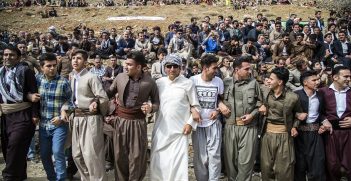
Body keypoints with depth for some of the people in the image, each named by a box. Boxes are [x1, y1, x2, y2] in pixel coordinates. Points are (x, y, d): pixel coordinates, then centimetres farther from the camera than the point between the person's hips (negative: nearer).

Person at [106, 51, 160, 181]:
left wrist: (151, 108, -19)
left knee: (136, 156, 3)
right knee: (119, 155, 10)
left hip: (138, 122, -2)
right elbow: (109, 93, 12)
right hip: (120, 121, 3)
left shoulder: (150, 82, -6)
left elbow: (157, 103, 2)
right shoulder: (120, 77, 1)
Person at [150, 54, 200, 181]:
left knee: (178, 162, -5)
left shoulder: (188, 83, -2)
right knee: (158, 161, 10)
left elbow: (196, 106, 2)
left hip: (180, 130, -3)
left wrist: (190, 123, -6)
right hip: (161, 129, 3)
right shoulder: (159, 82, 5)